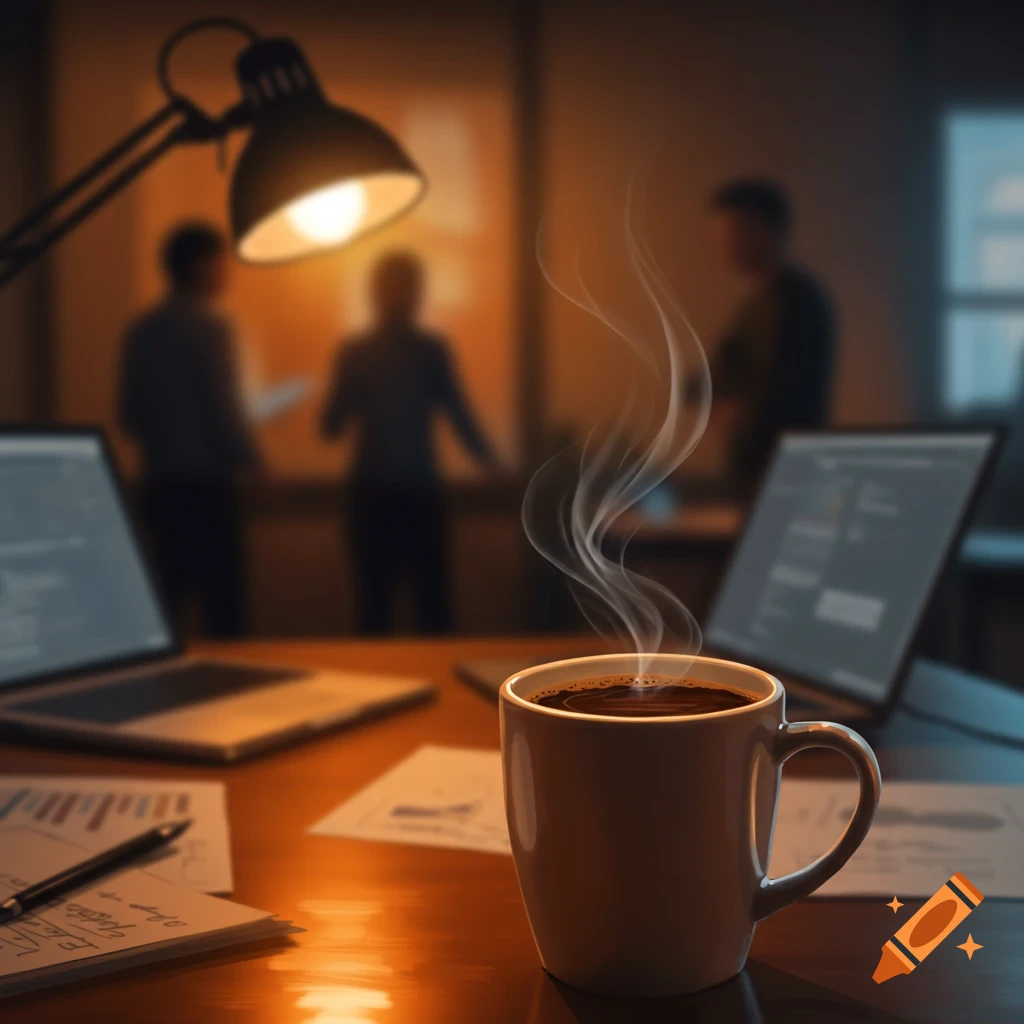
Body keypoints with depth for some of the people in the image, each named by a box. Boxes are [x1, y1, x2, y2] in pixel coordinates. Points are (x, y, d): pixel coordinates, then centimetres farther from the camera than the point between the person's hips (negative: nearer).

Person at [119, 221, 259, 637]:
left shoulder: (141, 329, 8)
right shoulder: (210, 324, -11)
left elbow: (130, 415, 11)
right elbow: (224, 408, -14)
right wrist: (253, 461, 2)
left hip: (160, 482, 7)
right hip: (207, 483, -7)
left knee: (164, 599, 12)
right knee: (221, 602, -3)